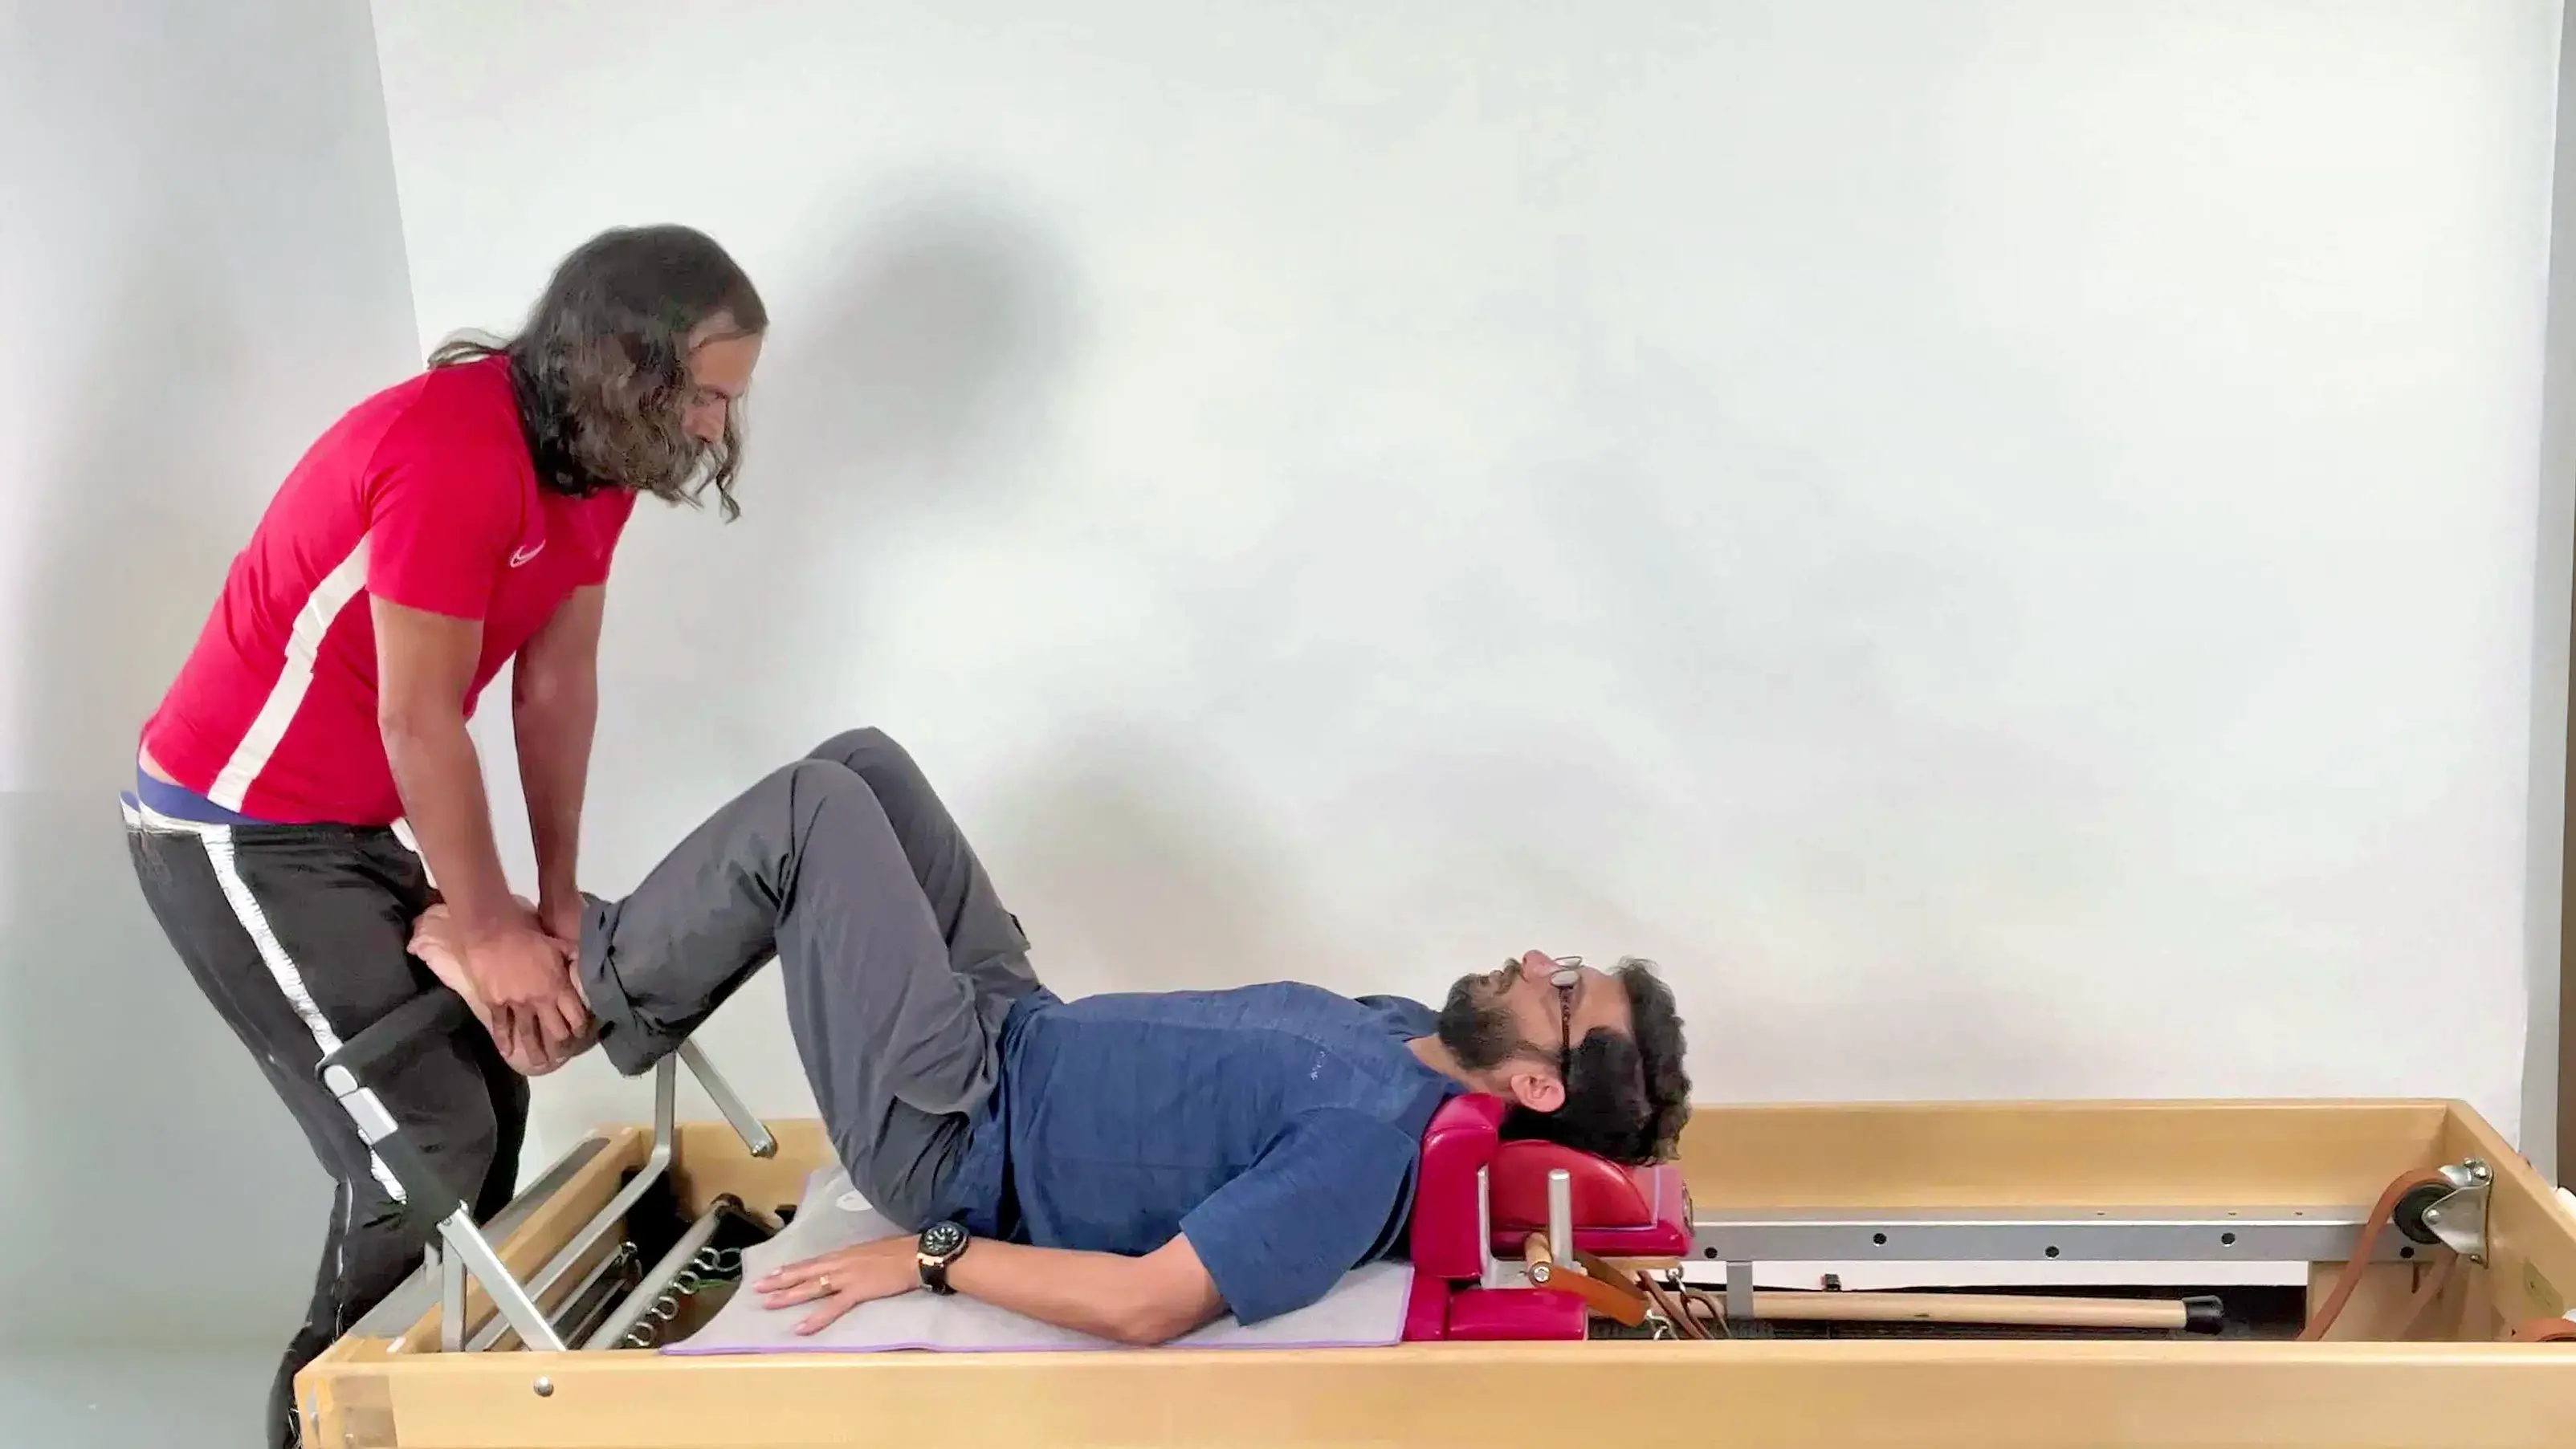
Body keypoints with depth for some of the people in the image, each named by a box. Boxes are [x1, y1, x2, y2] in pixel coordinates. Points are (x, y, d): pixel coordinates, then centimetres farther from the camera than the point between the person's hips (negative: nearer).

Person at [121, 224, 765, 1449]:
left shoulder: (595, 454, 0)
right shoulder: (457, 453, -28)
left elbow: (556, 683, 1)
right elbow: (419, 718, -24)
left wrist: (556, 895, 1)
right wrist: (491, 928, -15)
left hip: (355, 826, 9)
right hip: (233, 827, -9)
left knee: (491, 1089, 11)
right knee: (429, 1136, -9)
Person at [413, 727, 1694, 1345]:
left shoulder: (1371, 1143, -29)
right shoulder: (1408, 1035, 0)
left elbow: (1148, 1303, -32)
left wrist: (926, 1258, -22)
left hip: (958, 1134, -8)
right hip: (1020, 1034, 9)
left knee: (812, 809, -13)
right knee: (861, 764, 9)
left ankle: (579, 993, 12)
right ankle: (611, 970, 23)